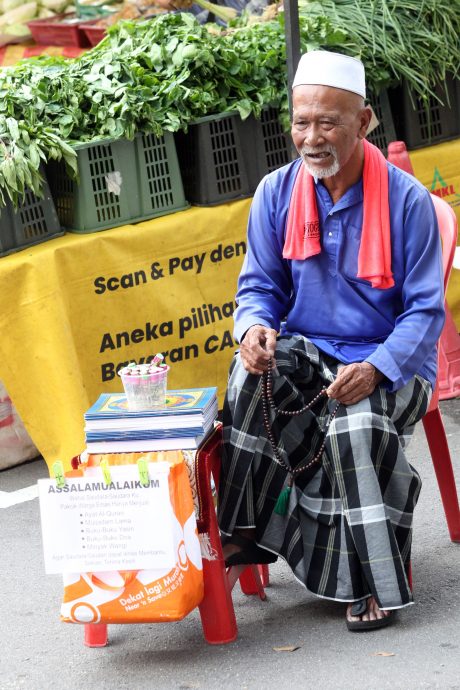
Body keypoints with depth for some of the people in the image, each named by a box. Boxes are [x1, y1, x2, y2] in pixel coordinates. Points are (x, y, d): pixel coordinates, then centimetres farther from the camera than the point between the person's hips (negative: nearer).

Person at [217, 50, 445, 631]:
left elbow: (425, 310, -9)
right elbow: (259, 285, 7)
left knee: (356, 424, -34)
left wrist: (376, 369, -27)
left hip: (391, 363, -3)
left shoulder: (406, 199, -10)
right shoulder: (277, 192, 0)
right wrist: (254, 327, -19)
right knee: (256, 367, -30)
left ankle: (372, 582, -17)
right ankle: (241, 532, -24)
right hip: (308, 351, 3)